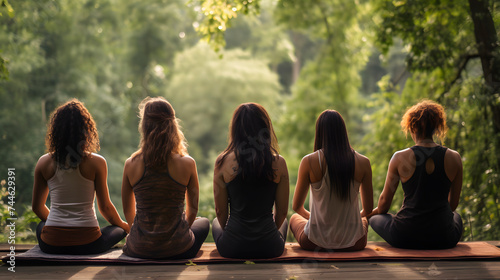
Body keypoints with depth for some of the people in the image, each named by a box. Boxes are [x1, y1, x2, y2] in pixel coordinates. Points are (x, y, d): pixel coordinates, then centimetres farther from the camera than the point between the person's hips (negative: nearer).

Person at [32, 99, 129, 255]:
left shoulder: (44, 162, 0)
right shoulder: (96, 163, -8)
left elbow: (37, 207, 11)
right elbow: (105, 207, -1)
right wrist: (123, 225, 20)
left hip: (51, 244, 3)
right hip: (86, 244, -3)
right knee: (120, 229, 26)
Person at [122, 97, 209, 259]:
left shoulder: (131, 164, -8)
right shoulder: (187, 163, -11)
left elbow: (128, 211, 5)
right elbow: (193, 209, 1)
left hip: (139, 249, 3)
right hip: (178, 250, -3)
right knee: (204, 223, 32)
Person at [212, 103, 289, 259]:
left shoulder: (223, 162, -12)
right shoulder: (278, 163, -11)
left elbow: (220, 211, -2)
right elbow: (282, 211, 0)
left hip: (232, 247, 0)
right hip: (270, 249, 0)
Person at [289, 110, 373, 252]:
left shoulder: (309, 161, -13)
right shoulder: (363, 162, -8)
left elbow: (297, 206, -1)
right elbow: (368, 209, 3)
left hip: (315, 243, -1)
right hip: (353, 243, 2)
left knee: (294, 218, 34)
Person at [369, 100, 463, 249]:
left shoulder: (400, 158, -9)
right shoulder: (454, 158, -4)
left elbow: (385, 201, 2)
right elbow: (453, 203, 8)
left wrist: (368, 213, 24)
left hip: (406, 237, -3)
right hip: (444, 239, 3)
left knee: (375, 217, 28)